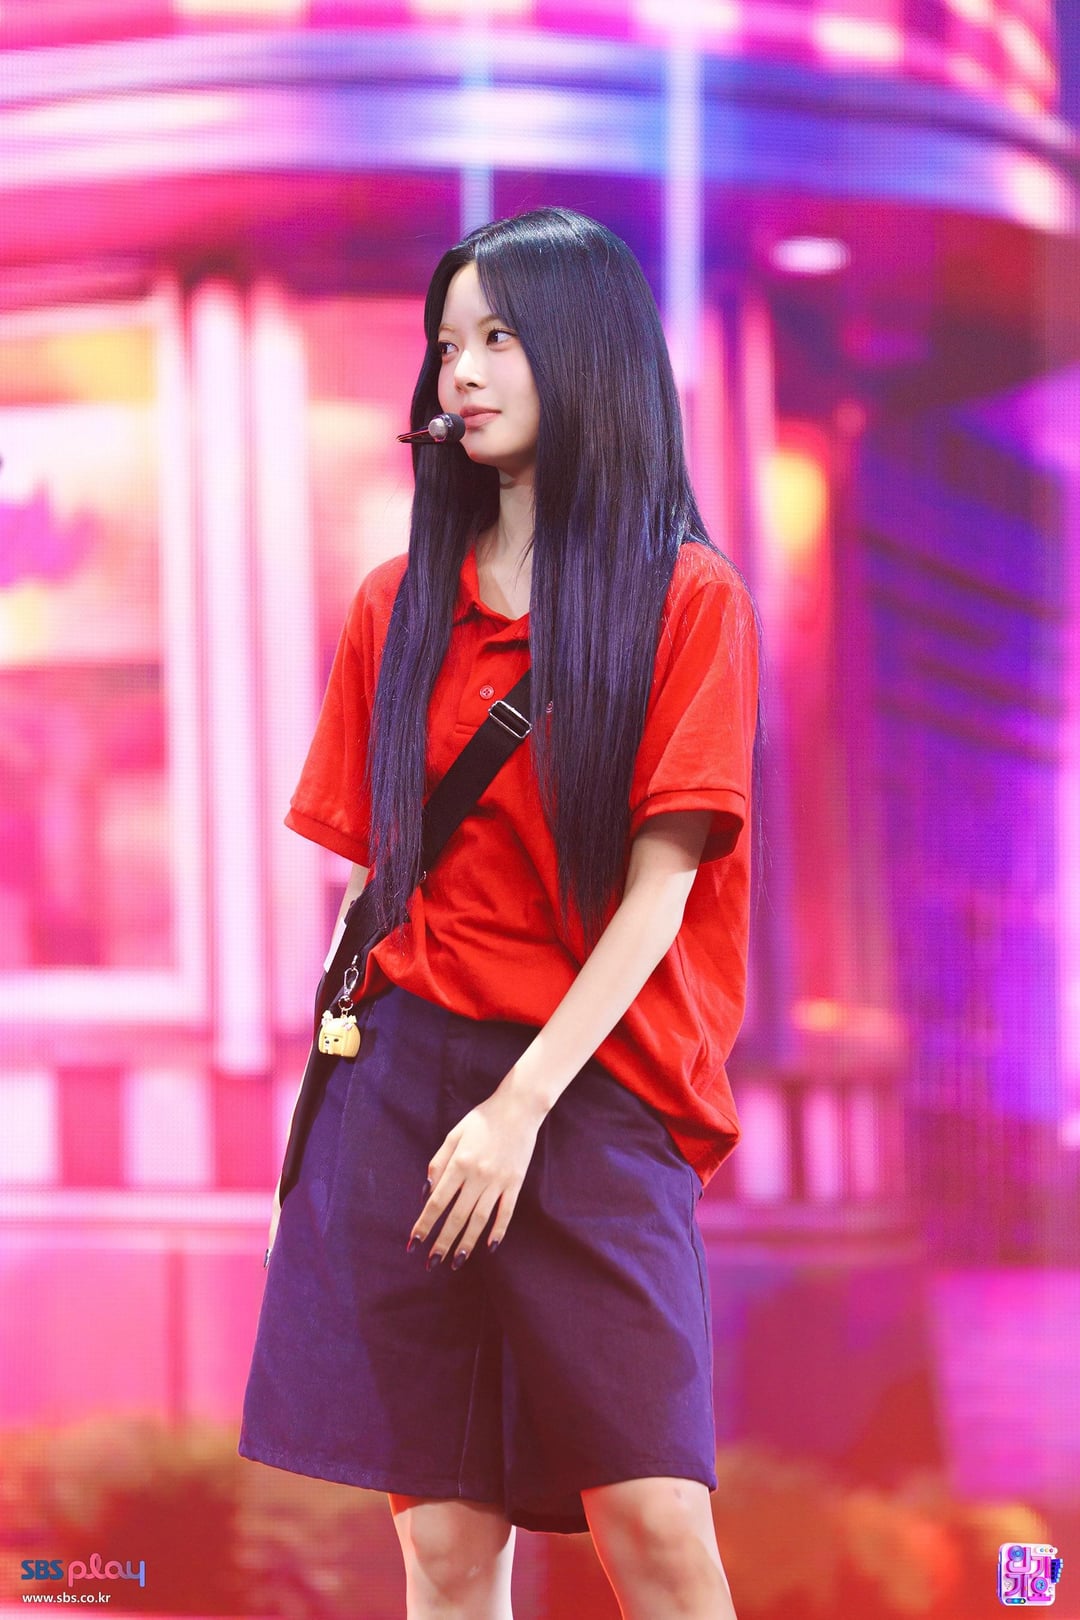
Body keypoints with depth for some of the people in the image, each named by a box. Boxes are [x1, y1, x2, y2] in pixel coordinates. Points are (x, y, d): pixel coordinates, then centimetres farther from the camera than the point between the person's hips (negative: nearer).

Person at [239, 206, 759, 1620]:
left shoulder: (688, 599, 1)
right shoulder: (398, 610, 12)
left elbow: (660, 883, -6)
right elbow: (373, 872, 14)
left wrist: (523, 1104, -13)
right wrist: (343, 1050, 6)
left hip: (595, 1086, -3)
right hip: (403, 1077, 3)